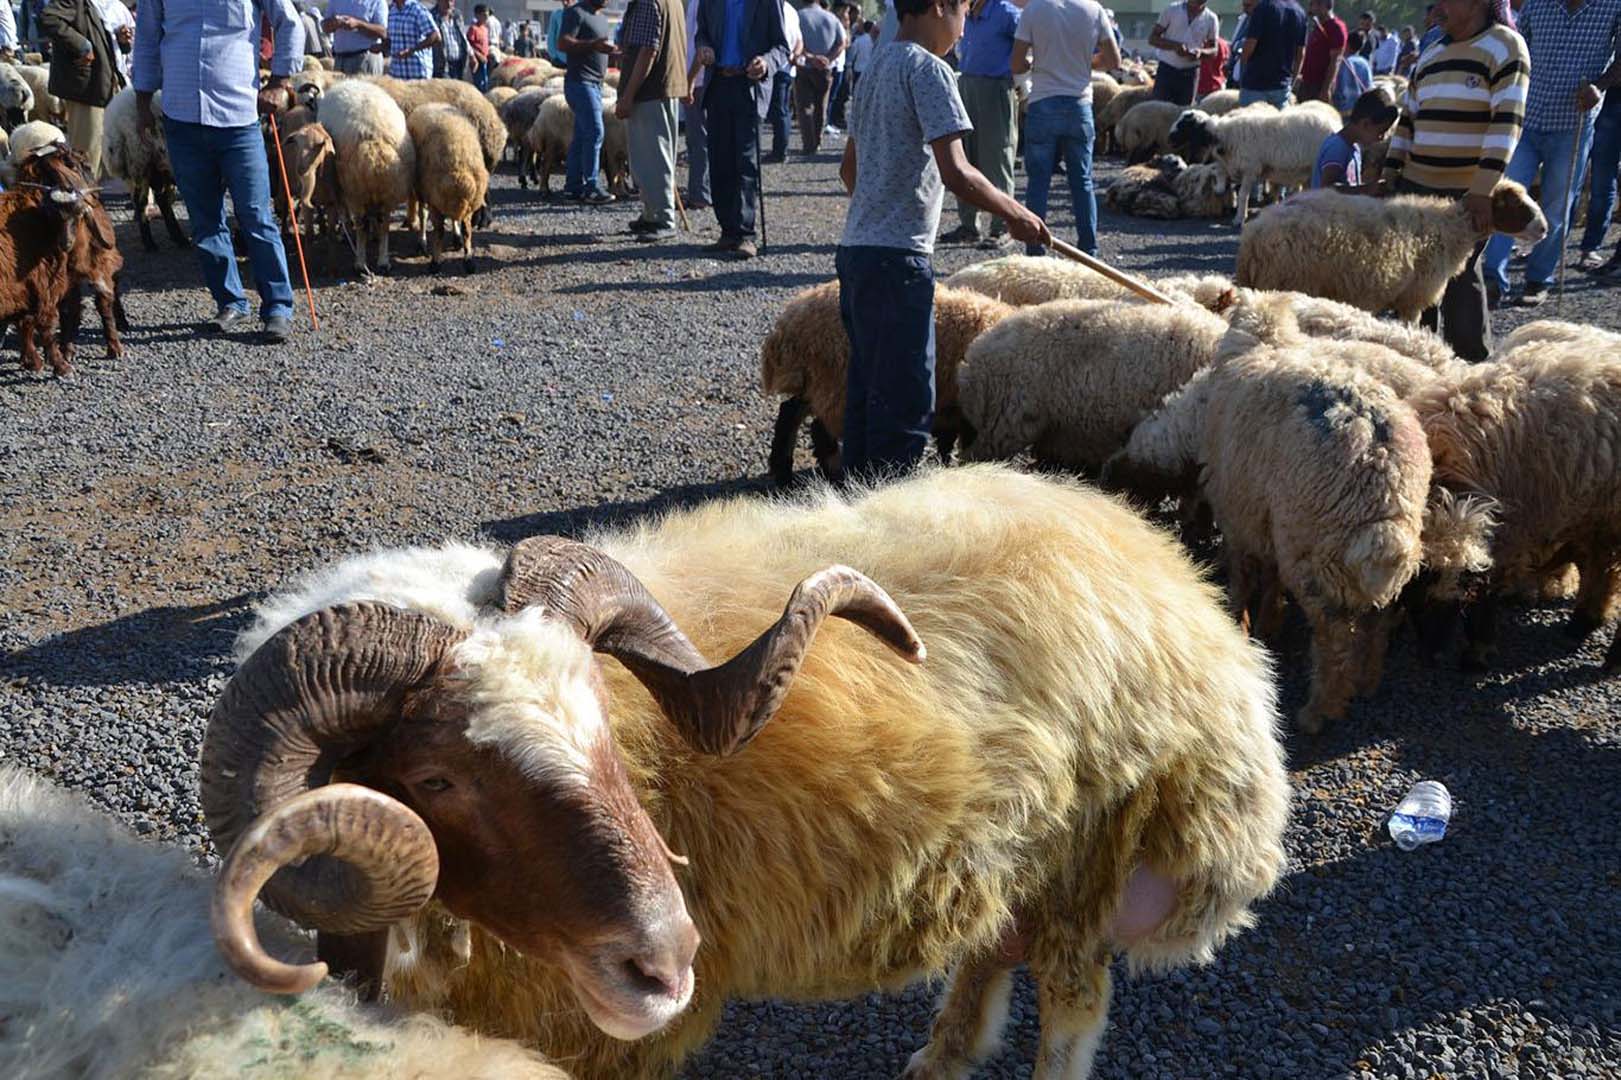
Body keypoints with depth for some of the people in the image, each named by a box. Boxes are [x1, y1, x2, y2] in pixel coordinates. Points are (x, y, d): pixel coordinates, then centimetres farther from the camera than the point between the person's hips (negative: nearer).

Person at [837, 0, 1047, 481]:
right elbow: (956, 173, -19)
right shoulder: (928, 69, -11)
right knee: (906, 401, -4)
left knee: (865, 390, 15)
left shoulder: (877, 65, 17)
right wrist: (1016, 215, -7)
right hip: (897, 258, -10)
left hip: (856, 248, 10)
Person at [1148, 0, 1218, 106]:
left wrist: (1201, 52, -18)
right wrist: (1174, 45, -20)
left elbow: (1214, 49, 6)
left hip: (1189, 73, 1)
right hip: (1167, 69, -1)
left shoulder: (1211, 19, 2)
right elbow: (1152, 38, -3)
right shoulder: (1172, 10, -1)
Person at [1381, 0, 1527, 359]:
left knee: (1460, 276, -4)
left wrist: (1483, 191, -24)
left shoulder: (1505, 47, -7)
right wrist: (1389, 176, 9)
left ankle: (1473, 362, 9)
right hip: (1416, 186, 7)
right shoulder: (1429, 58, 14)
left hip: (1470, 194, -7)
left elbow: (1506, 123, -16)